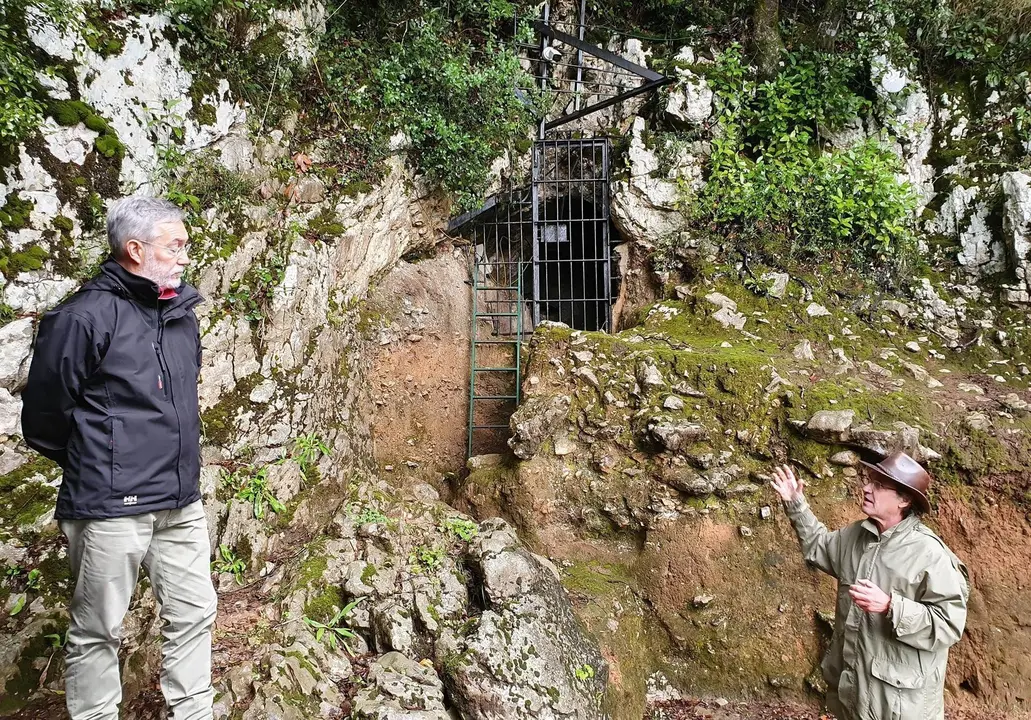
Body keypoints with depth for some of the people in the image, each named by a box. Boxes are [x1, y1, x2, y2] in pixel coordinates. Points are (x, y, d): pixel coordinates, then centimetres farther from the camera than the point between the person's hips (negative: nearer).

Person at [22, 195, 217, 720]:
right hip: (110, 508, -7)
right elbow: (42, 418, -7)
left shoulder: (181, 315, 8)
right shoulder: (86, 317, -14)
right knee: (98, 632, 9)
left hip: (181, 504, 7)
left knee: (195, 613, 14)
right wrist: (91, 468, 7)